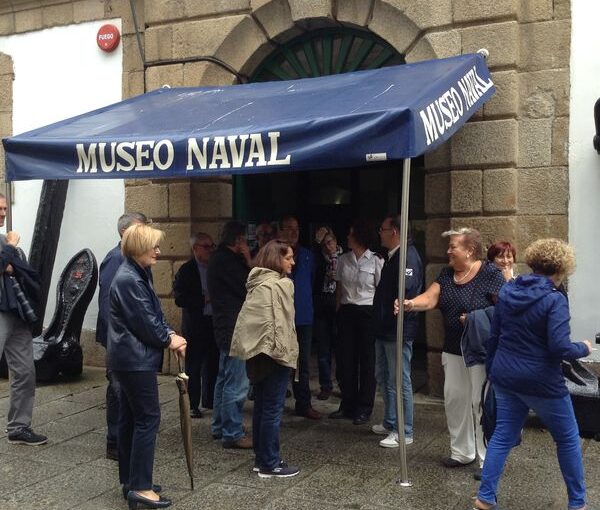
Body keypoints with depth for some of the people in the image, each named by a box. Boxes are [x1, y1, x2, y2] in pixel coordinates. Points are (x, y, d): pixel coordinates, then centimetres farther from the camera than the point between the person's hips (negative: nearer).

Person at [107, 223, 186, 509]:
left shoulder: (137, 275, 14)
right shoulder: (129, 280, -19)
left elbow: (154, 313, 15)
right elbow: (145, 322, -19)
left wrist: (169, 334, 0)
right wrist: (169, 339, -4)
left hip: (129, 358, 11)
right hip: (136, 359, -11)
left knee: (130, 418, 14)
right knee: (148, 418, -7)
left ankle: (130, 480, 23)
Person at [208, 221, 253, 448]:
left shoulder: (219, 258, 15)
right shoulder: (227, 261, -16)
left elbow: (245, 284, 13)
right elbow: (246, 289, -16)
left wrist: (247, 263, 1)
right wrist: (248, 261, -8)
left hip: (226, 327, 11)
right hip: (233, 327, -11)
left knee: (225, 378, 19)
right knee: (236, 383, -8)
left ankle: (220, 427, 29)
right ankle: (233, 434, -3)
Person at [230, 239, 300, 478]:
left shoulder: (257, 282, 13)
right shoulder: (280, 284, -13)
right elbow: (280, 322, -17)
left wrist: (251, 344, 16)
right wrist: (285, 351, -11)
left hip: (257, 351, 9)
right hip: (274, 353, -9)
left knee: (261, 406, 14)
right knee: (273, 409, -2)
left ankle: (261, 458, 22)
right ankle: (270, 464, 4)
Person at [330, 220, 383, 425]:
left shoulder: (376, 261, -4)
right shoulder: (343, 260, 8)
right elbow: (339, 287, 13)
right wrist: (338, 311, 7)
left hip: (367, 312, -4)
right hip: (346, 312, 4)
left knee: (367, 360, 2)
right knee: (345, 358, 6)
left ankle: (364, 409, 12)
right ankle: (347, 405, 19)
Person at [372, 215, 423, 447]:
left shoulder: (408, 257, -18)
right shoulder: (392, 256, 16)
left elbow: (407, 290, -29)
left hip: (398, 331, -11)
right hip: (385, 329, 11)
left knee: (399, 382, -3)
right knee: (383, 377, 19)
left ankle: (404, 432, 7)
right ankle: (390, 423, 32)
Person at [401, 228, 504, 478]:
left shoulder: (490, 274, -12)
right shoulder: (447, 274, 6)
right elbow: (430, 298, -5)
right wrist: (411, 304, -24)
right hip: (453, 348, 7)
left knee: (482, 402, -2)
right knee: (454, 398, 13)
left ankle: (488, 460, 10)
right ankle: (462, 452, 29)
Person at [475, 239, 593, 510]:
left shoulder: (507, 291, 3)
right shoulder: (554, 300, -17)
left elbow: (494, 336, 10)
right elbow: (560, 348, -23)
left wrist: (492, 368, 21)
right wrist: (584, 348, -3)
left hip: (505, 377, 6)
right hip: (540, 382, -6)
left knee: (503, 436, 14)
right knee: (568, 439, 14)